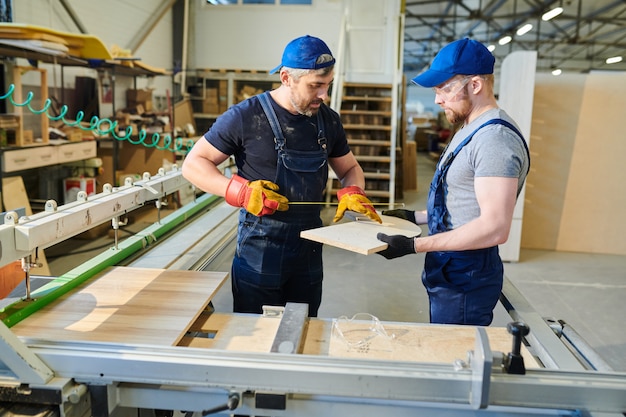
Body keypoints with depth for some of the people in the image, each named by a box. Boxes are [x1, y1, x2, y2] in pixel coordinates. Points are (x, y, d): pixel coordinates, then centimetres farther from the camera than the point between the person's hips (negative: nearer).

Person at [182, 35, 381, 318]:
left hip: (310, 250, 5)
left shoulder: (328, 119, 2)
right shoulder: (245, 116, -13)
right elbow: (193, 164, -9)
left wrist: (352, 192, -9)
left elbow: (350, 169, 14)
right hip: (259, 252, -4)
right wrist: (240, 191, -24)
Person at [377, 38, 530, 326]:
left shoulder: (495, 137, -20)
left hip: (466, 280, -10)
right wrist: (416, 218, 16)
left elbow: (495, 227, -27)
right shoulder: (471, 130, 13)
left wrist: (414, 245, -25)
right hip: (449, 271, 10)